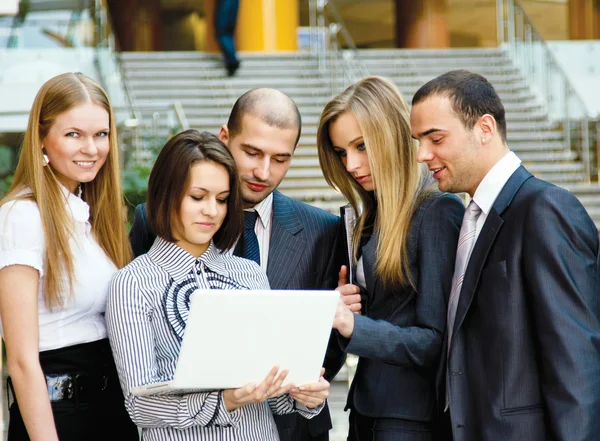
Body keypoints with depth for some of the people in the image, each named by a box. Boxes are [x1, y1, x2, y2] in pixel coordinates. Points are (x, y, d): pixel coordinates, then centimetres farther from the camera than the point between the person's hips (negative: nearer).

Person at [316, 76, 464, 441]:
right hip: (366, 407, 7)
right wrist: (342, 307, -4)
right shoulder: (372, 216, 11)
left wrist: (354, 326, -24)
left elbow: (435, 340, -15)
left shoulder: (437, 212, -12)